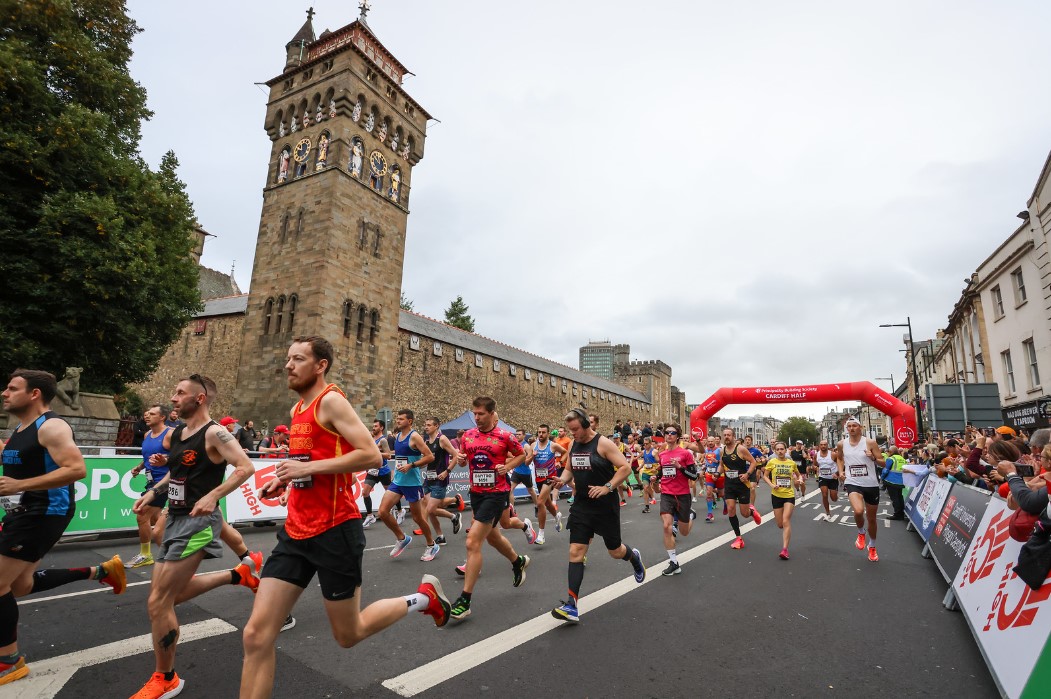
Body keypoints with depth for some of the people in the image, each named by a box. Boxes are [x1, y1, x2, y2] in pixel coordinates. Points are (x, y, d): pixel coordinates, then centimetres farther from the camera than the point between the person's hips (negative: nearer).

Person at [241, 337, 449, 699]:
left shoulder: (331, 400, -13)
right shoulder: (298, 409, 13)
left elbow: (371, 455, -22)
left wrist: (308, 467, -22)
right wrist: (285, 479, 11)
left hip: (334, 530, -8)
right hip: (296, 531, 8)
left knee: (348, 635, 8)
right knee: (256, 635, 3)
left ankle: (424, 597, 28)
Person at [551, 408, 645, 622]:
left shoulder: (603, 443, -15)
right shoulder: (572, 445, 4)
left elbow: (625, 467, -16)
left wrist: (607, 487, -25)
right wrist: (562, 479, -6)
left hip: (605, 506, -5)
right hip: (581, 506, 5)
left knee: (615, 551, 13)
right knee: (575, 552, -4)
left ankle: (634, 557, 49)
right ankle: (571, 606, -1)